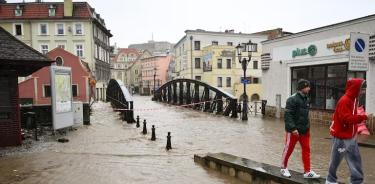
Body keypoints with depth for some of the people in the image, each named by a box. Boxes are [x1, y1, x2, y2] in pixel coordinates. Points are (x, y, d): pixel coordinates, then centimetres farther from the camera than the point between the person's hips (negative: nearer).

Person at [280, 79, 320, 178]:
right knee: (288, 149, 5)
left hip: (304, 130, 8)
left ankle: (307, 171, 19)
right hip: (294, 130, -8)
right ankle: (284, 168, 22)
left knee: (306, 150, 9)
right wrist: (293, 128, -24)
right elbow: (288, 115, -20)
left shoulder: (305, 99, 11)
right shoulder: (292, 99, -15)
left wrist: (307, 126, 14)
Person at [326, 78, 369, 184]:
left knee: (355, 159, 10)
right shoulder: (344, 101, -20)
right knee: (336, 160, 5)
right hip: (341, 137, -9)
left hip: (351, 136, 9)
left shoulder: (354, 99, 9)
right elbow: (346, 119, -27)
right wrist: (363, 117, -30)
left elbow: (352, 117, 13)